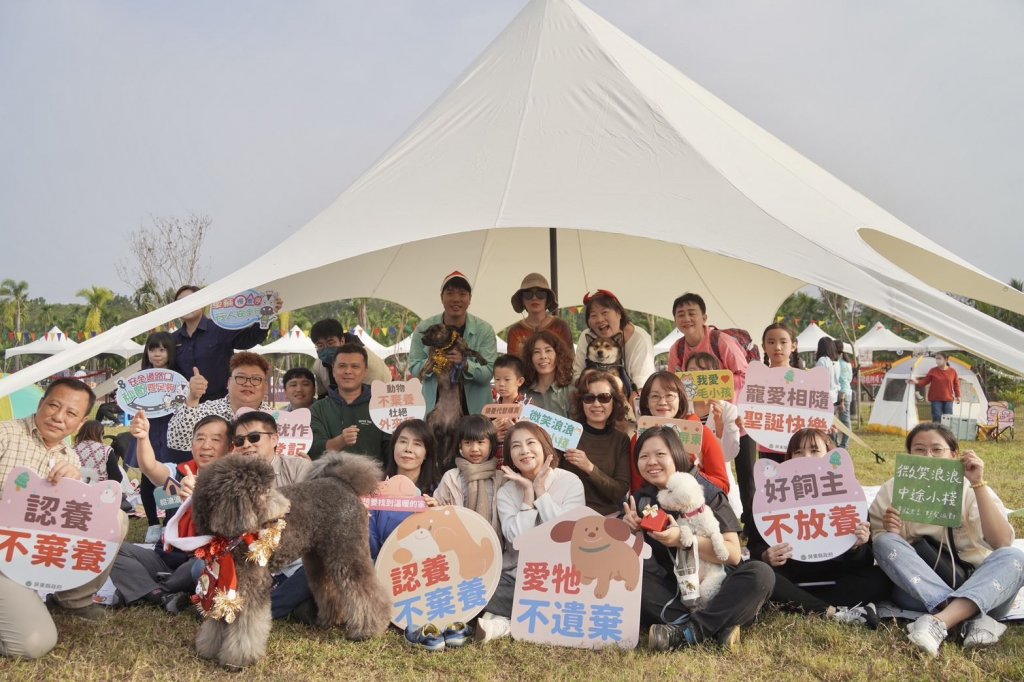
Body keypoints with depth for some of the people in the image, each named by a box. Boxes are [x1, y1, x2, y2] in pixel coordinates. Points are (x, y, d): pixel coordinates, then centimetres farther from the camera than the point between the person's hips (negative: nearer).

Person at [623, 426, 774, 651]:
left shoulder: (708, 495, -2)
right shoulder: (638, 501, 5)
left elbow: (733, 554, -12)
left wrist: (683, 539, -25)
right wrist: (628, 531, -18)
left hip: (714, 590, -1)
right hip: (669, 595, 2)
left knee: (761, 574, -27)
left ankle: (687, 631, -32)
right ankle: (715, 627, -31)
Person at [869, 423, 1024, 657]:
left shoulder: (971, 490, -1)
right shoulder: (893, 490, 1)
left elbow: (1002, 543, -17)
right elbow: (880, 550, 0)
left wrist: (978, 484, -22)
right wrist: (890, 535, -22)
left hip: (978, 590, 0)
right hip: (917, 591, 0)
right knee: (885, 541, -24)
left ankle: (940, 621, -44)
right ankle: (972, 620, -38)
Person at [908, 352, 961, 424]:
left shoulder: (952, 371, 2)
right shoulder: (933, 371, -1)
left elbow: (956, 384, 10)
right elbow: (925, 381, -1)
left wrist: (957, 396, 9)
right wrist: (916, 382, -19)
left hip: (948, 400, 1)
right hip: (936, 400, -1)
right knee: (937, 419, -4)